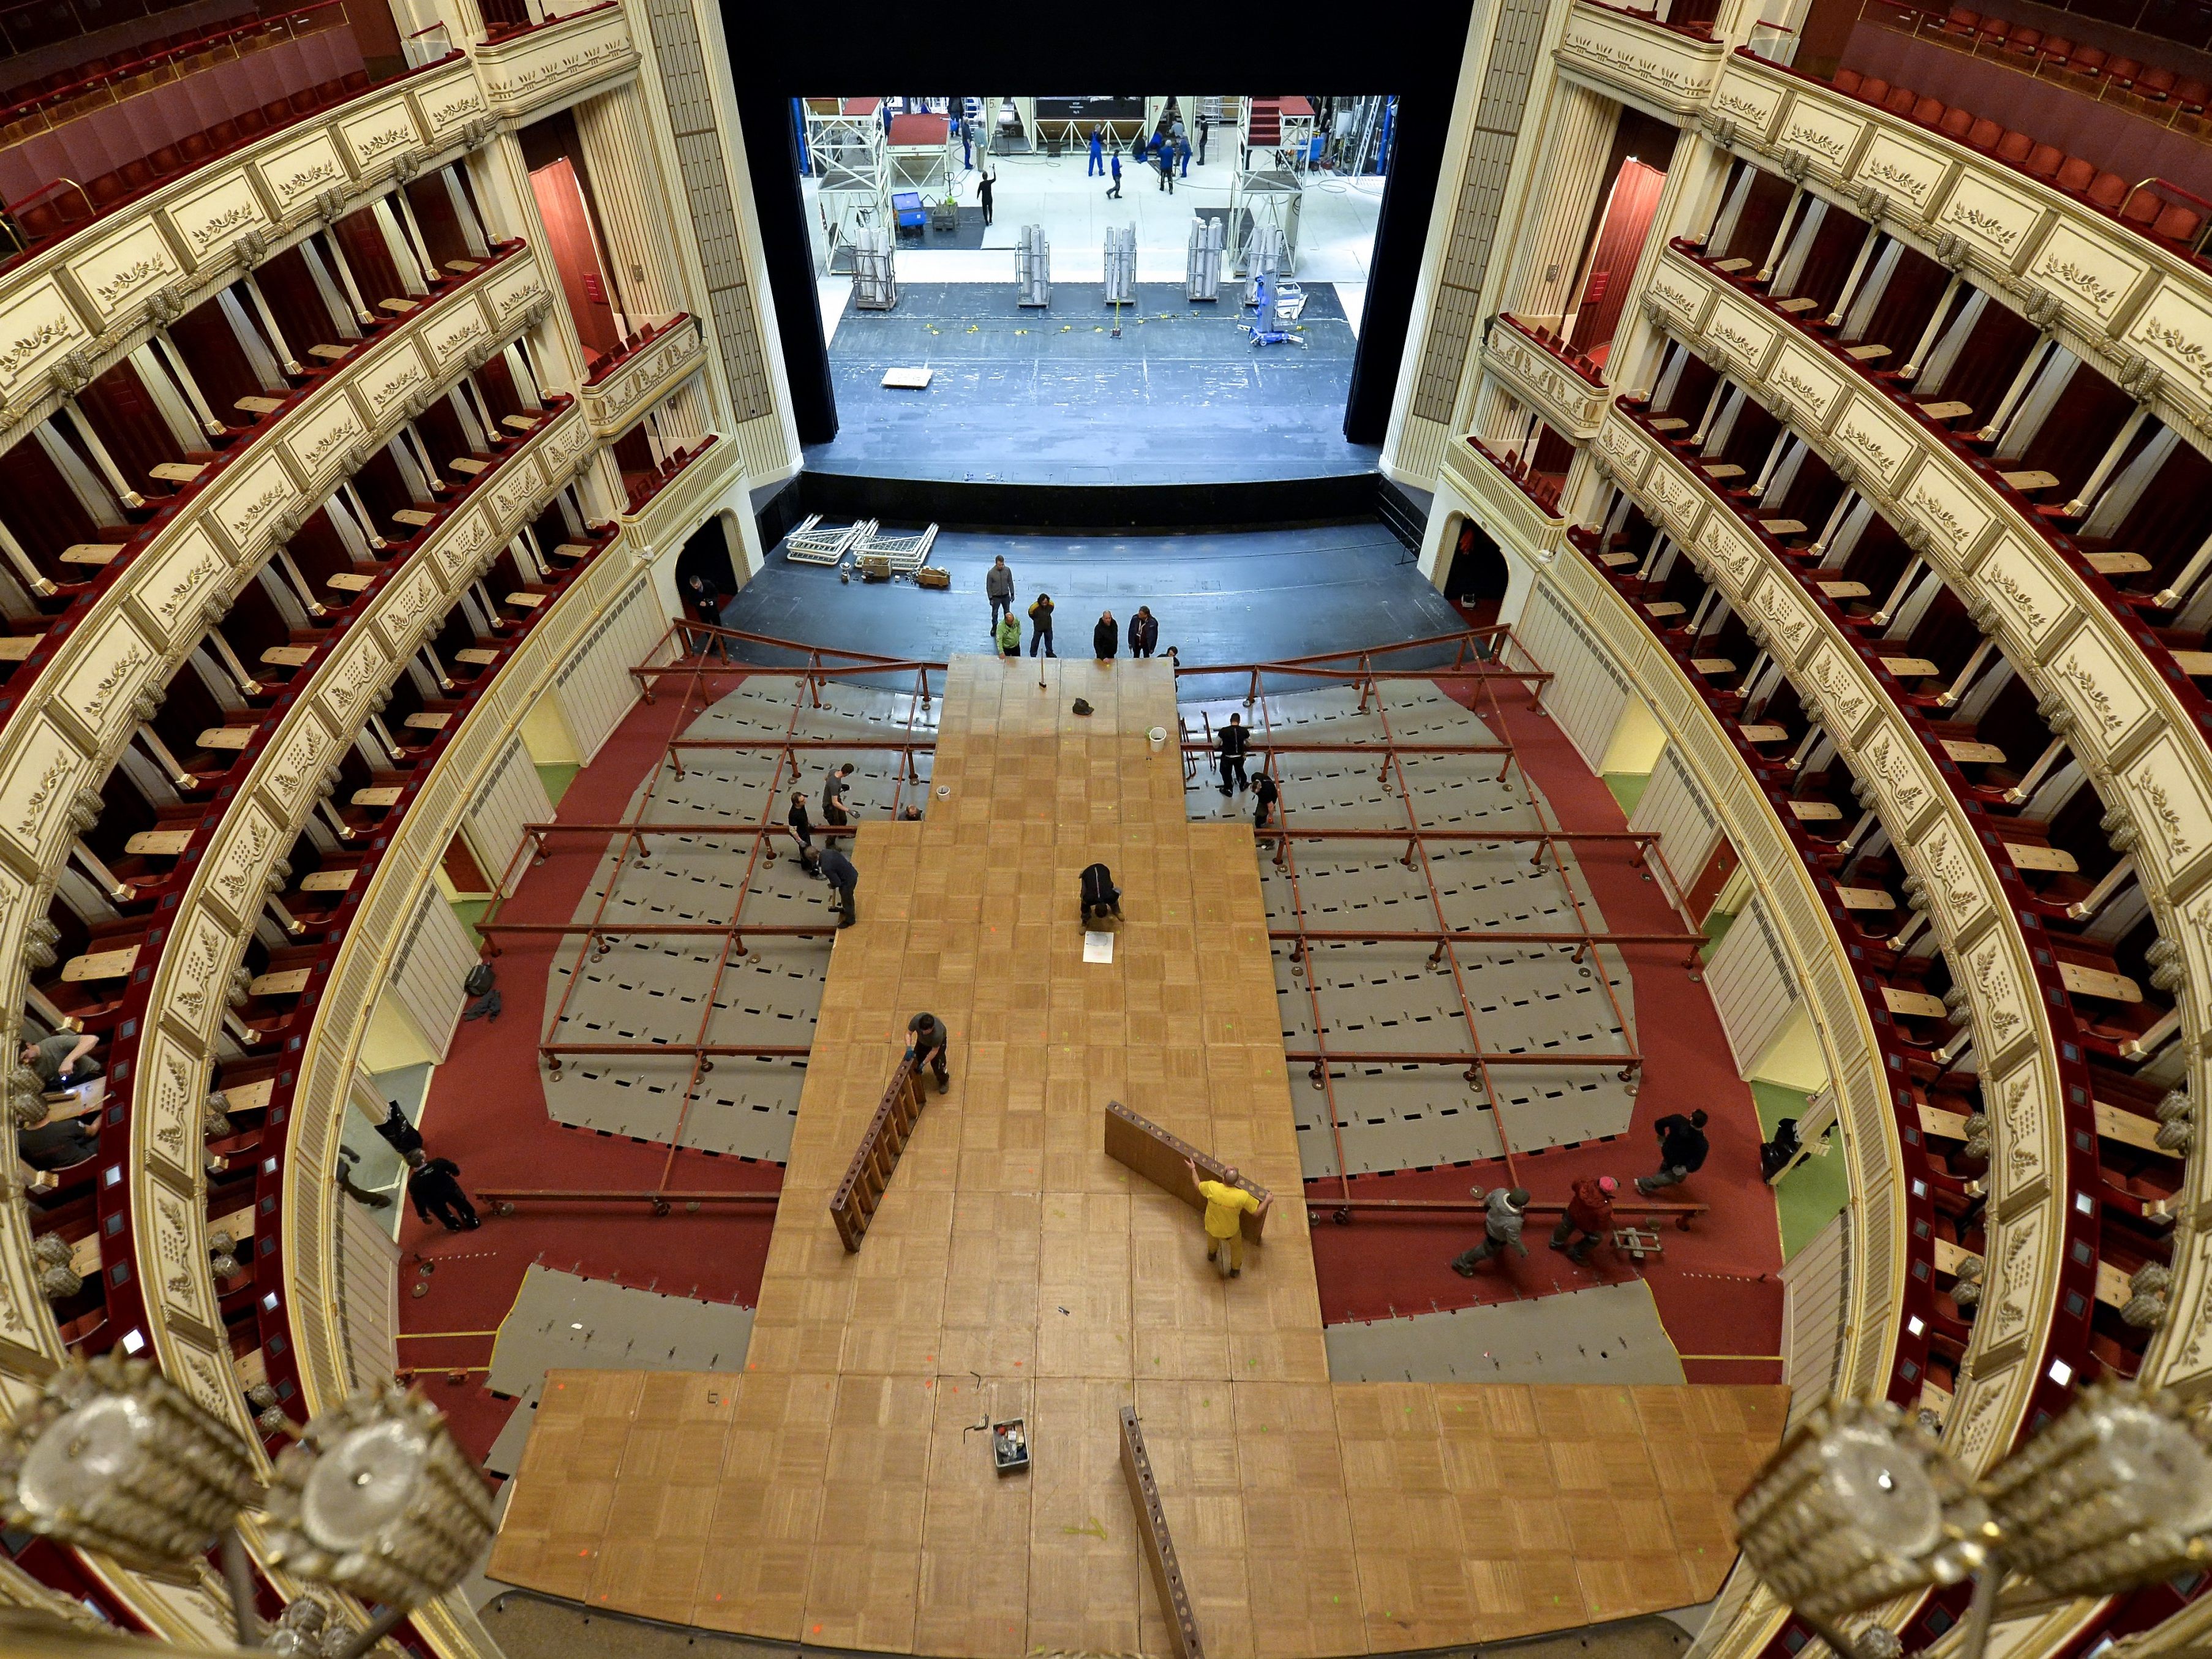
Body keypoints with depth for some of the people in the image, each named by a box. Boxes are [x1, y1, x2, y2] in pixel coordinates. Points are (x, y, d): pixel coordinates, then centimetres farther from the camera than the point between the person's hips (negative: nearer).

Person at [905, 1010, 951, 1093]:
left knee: (937, 1064, -7)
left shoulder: (938, 1033, -46)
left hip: (938, 1042, -4)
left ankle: (944, 1081, 26)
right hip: (922, 1041, 4)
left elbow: (934, 1051, -30)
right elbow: (908, 1033, -23)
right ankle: (916, 1077, 41)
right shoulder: (916, 1020, -40)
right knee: (916, 1059, 7)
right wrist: (909, 1048, -36)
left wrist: (924, 1063, -25)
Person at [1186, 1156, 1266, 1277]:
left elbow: (1197, 1185, -10)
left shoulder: (1212, 1187, -33)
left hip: (1212, 1227, 2)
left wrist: (1193, 1169, 6)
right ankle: (1235, 1269, 55)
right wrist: (1267, 1201, -3)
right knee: (1236, 1246, 33)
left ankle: (1211, 1254, 68)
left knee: (1212, 1240, 38)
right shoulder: (1242, 1196, -36)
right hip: (1231, 1231, -2)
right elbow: (1257, 1212, -21)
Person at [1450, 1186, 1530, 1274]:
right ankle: (1462, 1264, 42)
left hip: (1490, 1222, 6)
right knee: (1486, 1251, 23)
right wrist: (1524, 1252, -7)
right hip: (1497, 1238, -6)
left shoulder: (1500, 1192, -34)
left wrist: (1486, 1206, 14)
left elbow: (1488, 1198, -10)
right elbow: (1513, 1241, -27)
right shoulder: (1513, 1223, -46)